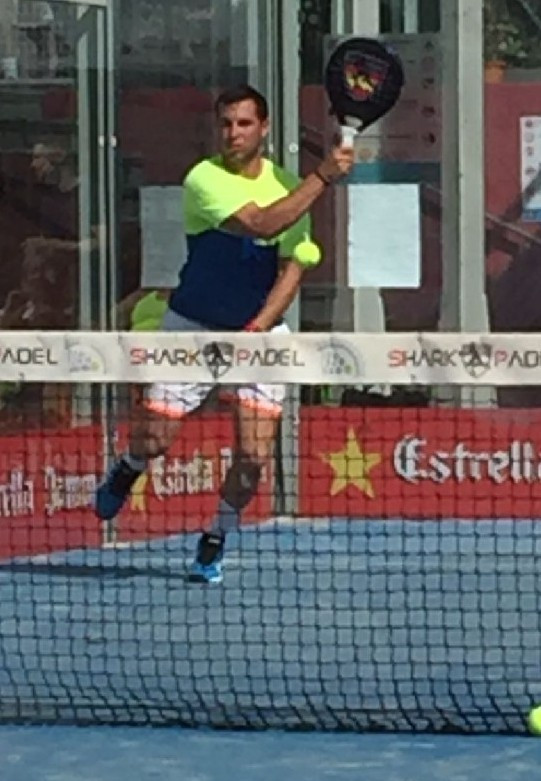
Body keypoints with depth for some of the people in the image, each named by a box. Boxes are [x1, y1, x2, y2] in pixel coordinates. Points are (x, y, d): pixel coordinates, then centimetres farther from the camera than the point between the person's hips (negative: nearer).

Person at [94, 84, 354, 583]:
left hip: (262, 332, 2)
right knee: (154, 439, -2)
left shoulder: (287, 184, -2)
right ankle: (127, 469, 36)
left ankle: (214, 542, 14)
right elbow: (263, 224, -30)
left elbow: (291, 268, -6)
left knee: (254, 454, -11)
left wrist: (259, 326, -20)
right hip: (194, 326, -2)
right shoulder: (204, 179, -15)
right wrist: (323, 177, -31)